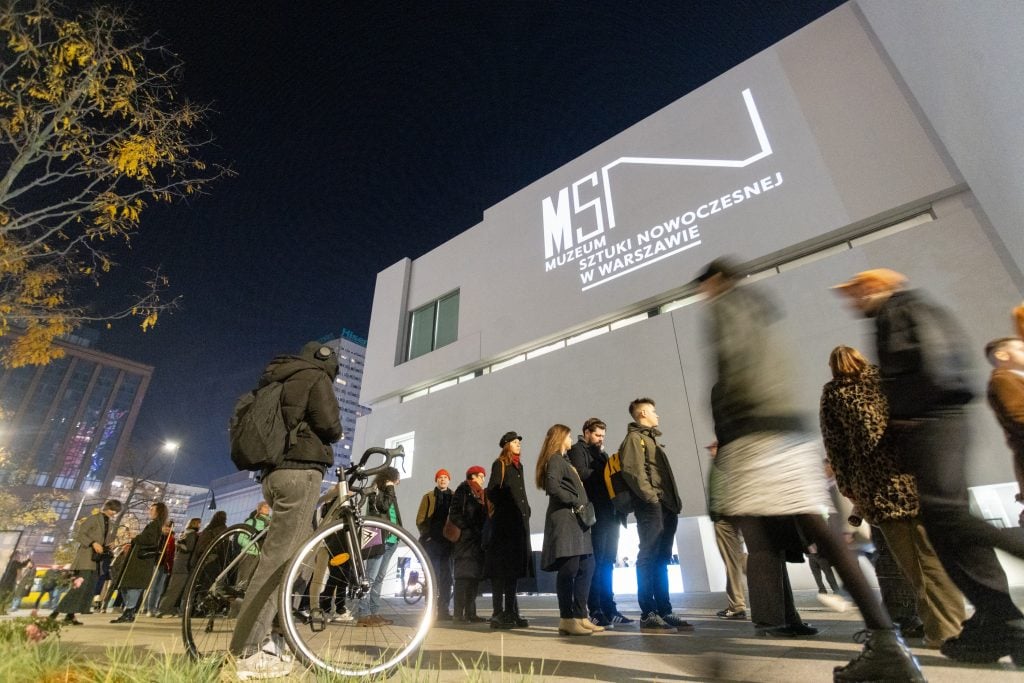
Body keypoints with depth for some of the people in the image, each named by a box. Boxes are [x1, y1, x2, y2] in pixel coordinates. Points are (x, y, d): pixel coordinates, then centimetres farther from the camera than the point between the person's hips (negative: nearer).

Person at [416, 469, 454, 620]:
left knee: (446, 576, 3)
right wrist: (427, 535, -5)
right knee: (433, 576, -4)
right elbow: (420, 519, 4)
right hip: (431, 541, -2)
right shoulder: (428, 496, 8)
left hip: (448, 541, 2)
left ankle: (443, 610, 10)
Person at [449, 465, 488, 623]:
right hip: (465, 538, -8)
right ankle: (458, 614, -6)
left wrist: (481, 532, 9)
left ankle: (470, 613, 11)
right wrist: (469, 528, -15)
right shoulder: (463, 491, -2)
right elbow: (454, 515, -10)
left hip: (476, 540, 8)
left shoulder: (479, 494, 22)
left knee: (474, 576, 7)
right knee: (464, 576, -9)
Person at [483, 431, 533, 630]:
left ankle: (511, 613, 15)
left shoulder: (518, 466, 18)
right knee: (501, 569, -6)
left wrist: (526, 510, 11)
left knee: (514, 568, 9)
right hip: (503, 522, -8)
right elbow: (492, 492, -10)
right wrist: (506, 506, -11)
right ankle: (498, 614, -1)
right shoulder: (499, 465, -4)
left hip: (519, 522, 8)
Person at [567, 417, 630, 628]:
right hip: (596, 513, -8)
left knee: (607, 563, 10)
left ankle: (608, 608, 16)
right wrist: (605, 475, -6)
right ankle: (595, 611, 1)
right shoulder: (577, 450, 0)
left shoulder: (601, 453, 25)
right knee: (596, 563, -5)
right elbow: (581, 473, -17)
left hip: (610, 513, 8)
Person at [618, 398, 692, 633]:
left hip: (666, 507, 10)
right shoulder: (634, 437, -3)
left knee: (661, 561, 11)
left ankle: (664, 612, 16)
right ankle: (648, 615, -5)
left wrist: (674, 501, 16)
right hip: (651, 506, -10)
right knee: (649, 559, -8)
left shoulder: (651, 439, 27)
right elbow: (631, 470, -18)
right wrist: (651, 496, -20)